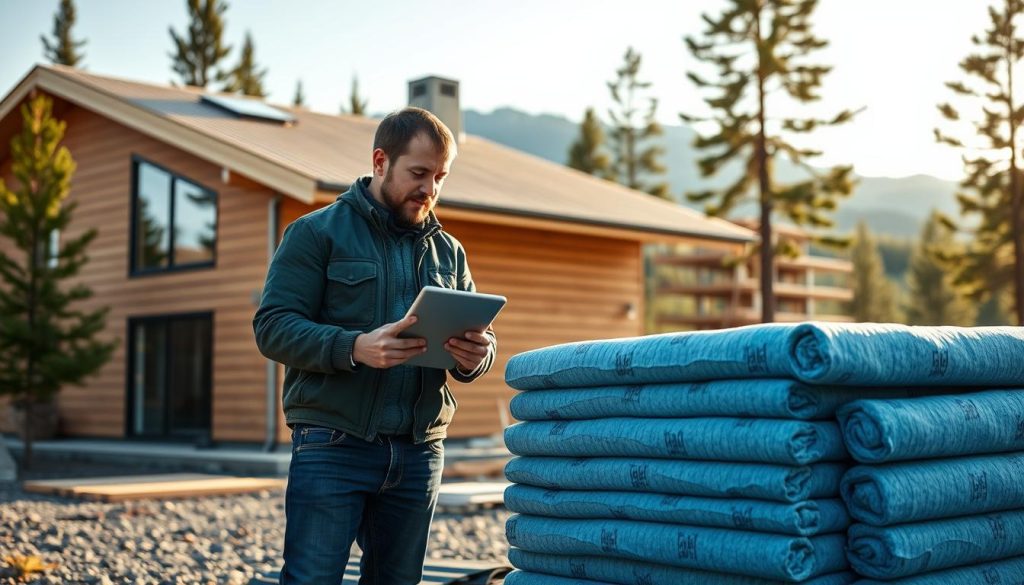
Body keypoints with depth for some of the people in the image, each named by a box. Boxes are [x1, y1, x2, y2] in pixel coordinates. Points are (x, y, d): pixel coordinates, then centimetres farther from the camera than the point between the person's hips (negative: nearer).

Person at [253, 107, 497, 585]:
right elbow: (272, 326, -8)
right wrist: (355, 348, -24)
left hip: (419, 452, 5)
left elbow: (482, 338, 16)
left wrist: (476, 356, -10)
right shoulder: (316, 233, 1)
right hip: (332, 448, -4)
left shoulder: (448, 252, 15)